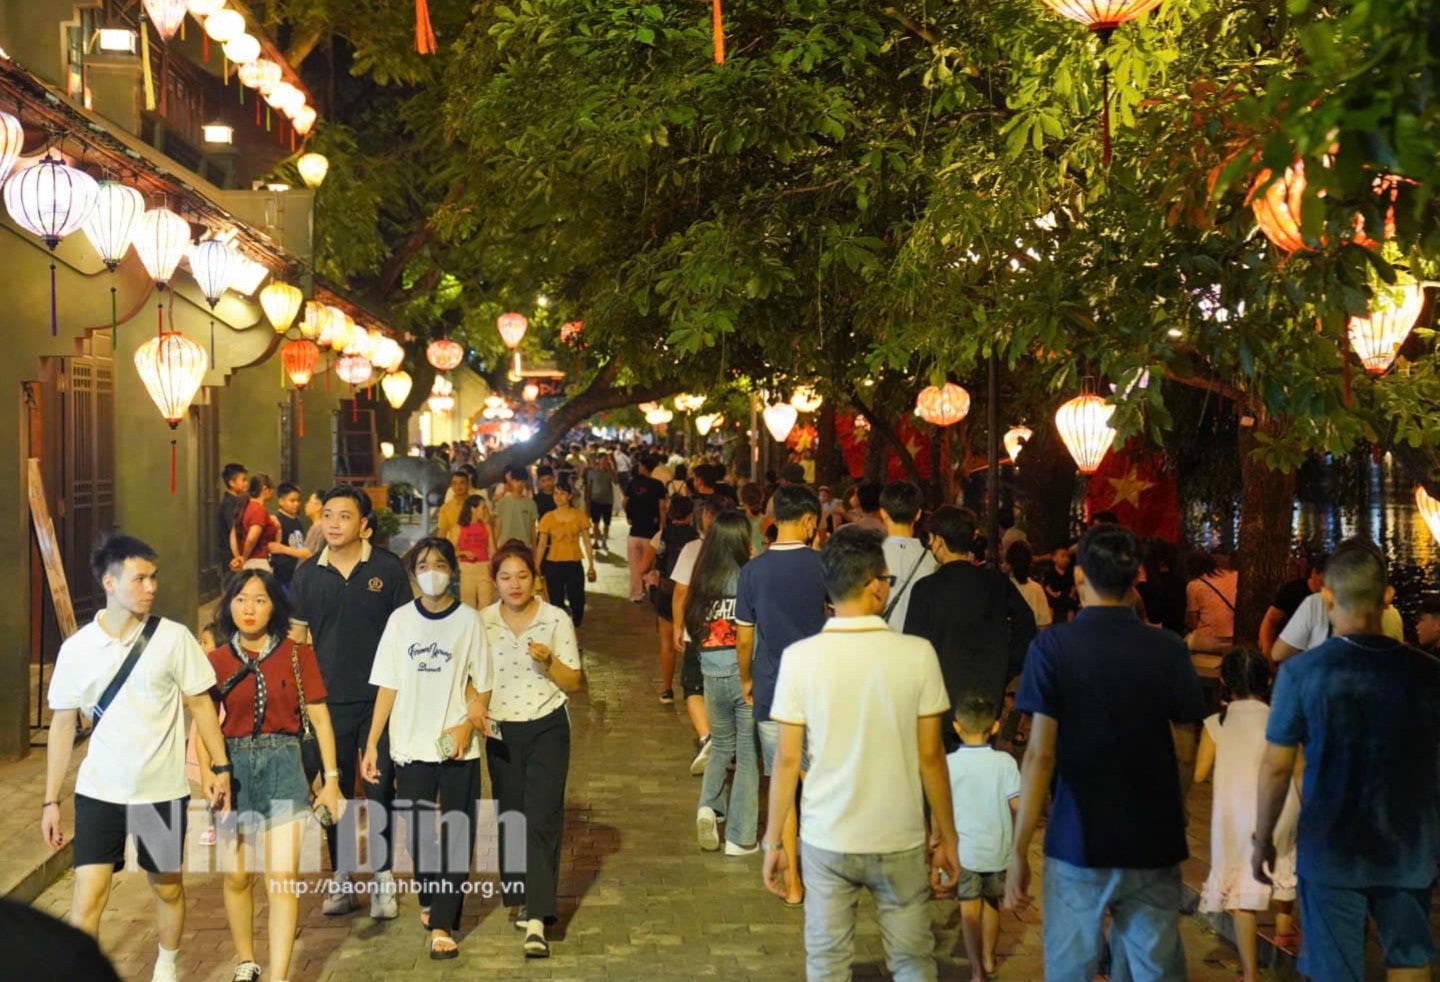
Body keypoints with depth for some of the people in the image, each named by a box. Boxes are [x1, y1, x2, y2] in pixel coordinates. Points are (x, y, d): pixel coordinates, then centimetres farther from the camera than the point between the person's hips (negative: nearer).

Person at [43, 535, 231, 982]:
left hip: (163, 790, 0)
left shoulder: (174, 638, -8)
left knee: (168, 887, 14)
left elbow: (200, 704, 1)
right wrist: (51, 800, 3)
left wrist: (220, 766, -4)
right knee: (87, 896, -6)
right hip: (98, 792, 0)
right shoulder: (76, 648, -4)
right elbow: (63, 724, 3)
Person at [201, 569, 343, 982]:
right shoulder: (216, 661, 2)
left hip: (283, 766, -2)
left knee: (282, 876, -10)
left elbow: (319, 719, 2)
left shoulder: (297, 655, -1)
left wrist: (331, 779, 0)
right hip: (234, 767, 2)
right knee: (237, 876, 12)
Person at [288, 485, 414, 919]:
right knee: (335, 790, 11)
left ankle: (382, 877, 16)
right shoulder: (308, 573, 4)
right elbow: (296, 635, 11)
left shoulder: (387, 568, -4)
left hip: (380, 698, -2)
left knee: (380, 789, 3)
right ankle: (341, 876, 25)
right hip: (329, 700, 3)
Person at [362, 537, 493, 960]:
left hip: (457, 747, -2)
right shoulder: (400, 620, 2)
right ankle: (429, 899, 37)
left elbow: (483, 684, 0)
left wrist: (469, 724, -16)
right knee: (417, 832, 12)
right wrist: (371, 743, 0)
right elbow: (387, 686, 3)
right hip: (410, 746, 2)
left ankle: (442, 924, 6)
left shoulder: (468, 619, -3)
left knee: (456, 836, 0)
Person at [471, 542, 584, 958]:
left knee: (540, 819, -10)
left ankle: (536, 920, -13)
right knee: (510, 817, 10)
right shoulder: (482, 622, 0)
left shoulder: (557, 619, -5)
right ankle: (523, 899, 28)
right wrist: (473, 706, -13)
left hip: (547, 728, -3)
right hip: (501, 732, 3)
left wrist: (549, 662, -19)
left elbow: (574, 682, -1)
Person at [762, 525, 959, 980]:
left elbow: (787, 760, -6)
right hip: (900, 840, 0)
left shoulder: (800, 657, -10)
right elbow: (931, 756, -5)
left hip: (826, 840, 0)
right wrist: (947, 838, 7)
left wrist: (773, 841, 5)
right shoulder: (918, 653, -10)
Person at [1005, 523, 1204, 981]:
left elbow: (1040, 754, -11)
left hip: (1078, 842, -2)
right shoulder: (1169, 649, -2)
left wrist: (1018, 849, -5)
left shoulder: (1052, 646, -8)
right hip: (1154, 842, 2)